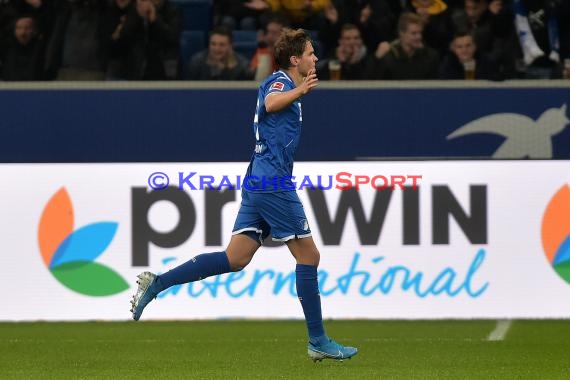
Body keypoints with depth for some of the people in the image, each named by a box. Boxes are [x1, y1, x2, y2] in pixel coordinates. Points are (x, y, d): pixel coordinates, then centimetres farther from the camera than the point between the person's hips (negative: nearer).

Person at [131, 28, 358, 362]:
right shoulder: (280, 82, -9)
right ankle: (318, 341, 3)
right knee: (308, 256, -2)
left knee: (235, 259, 4)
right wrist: (299, 91, -48)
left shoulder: (285, 83, 20)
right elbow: (271, 104, -34)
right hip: (274, 182, -10)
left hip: (258, 181, 10)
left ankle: (157, 283, -4)